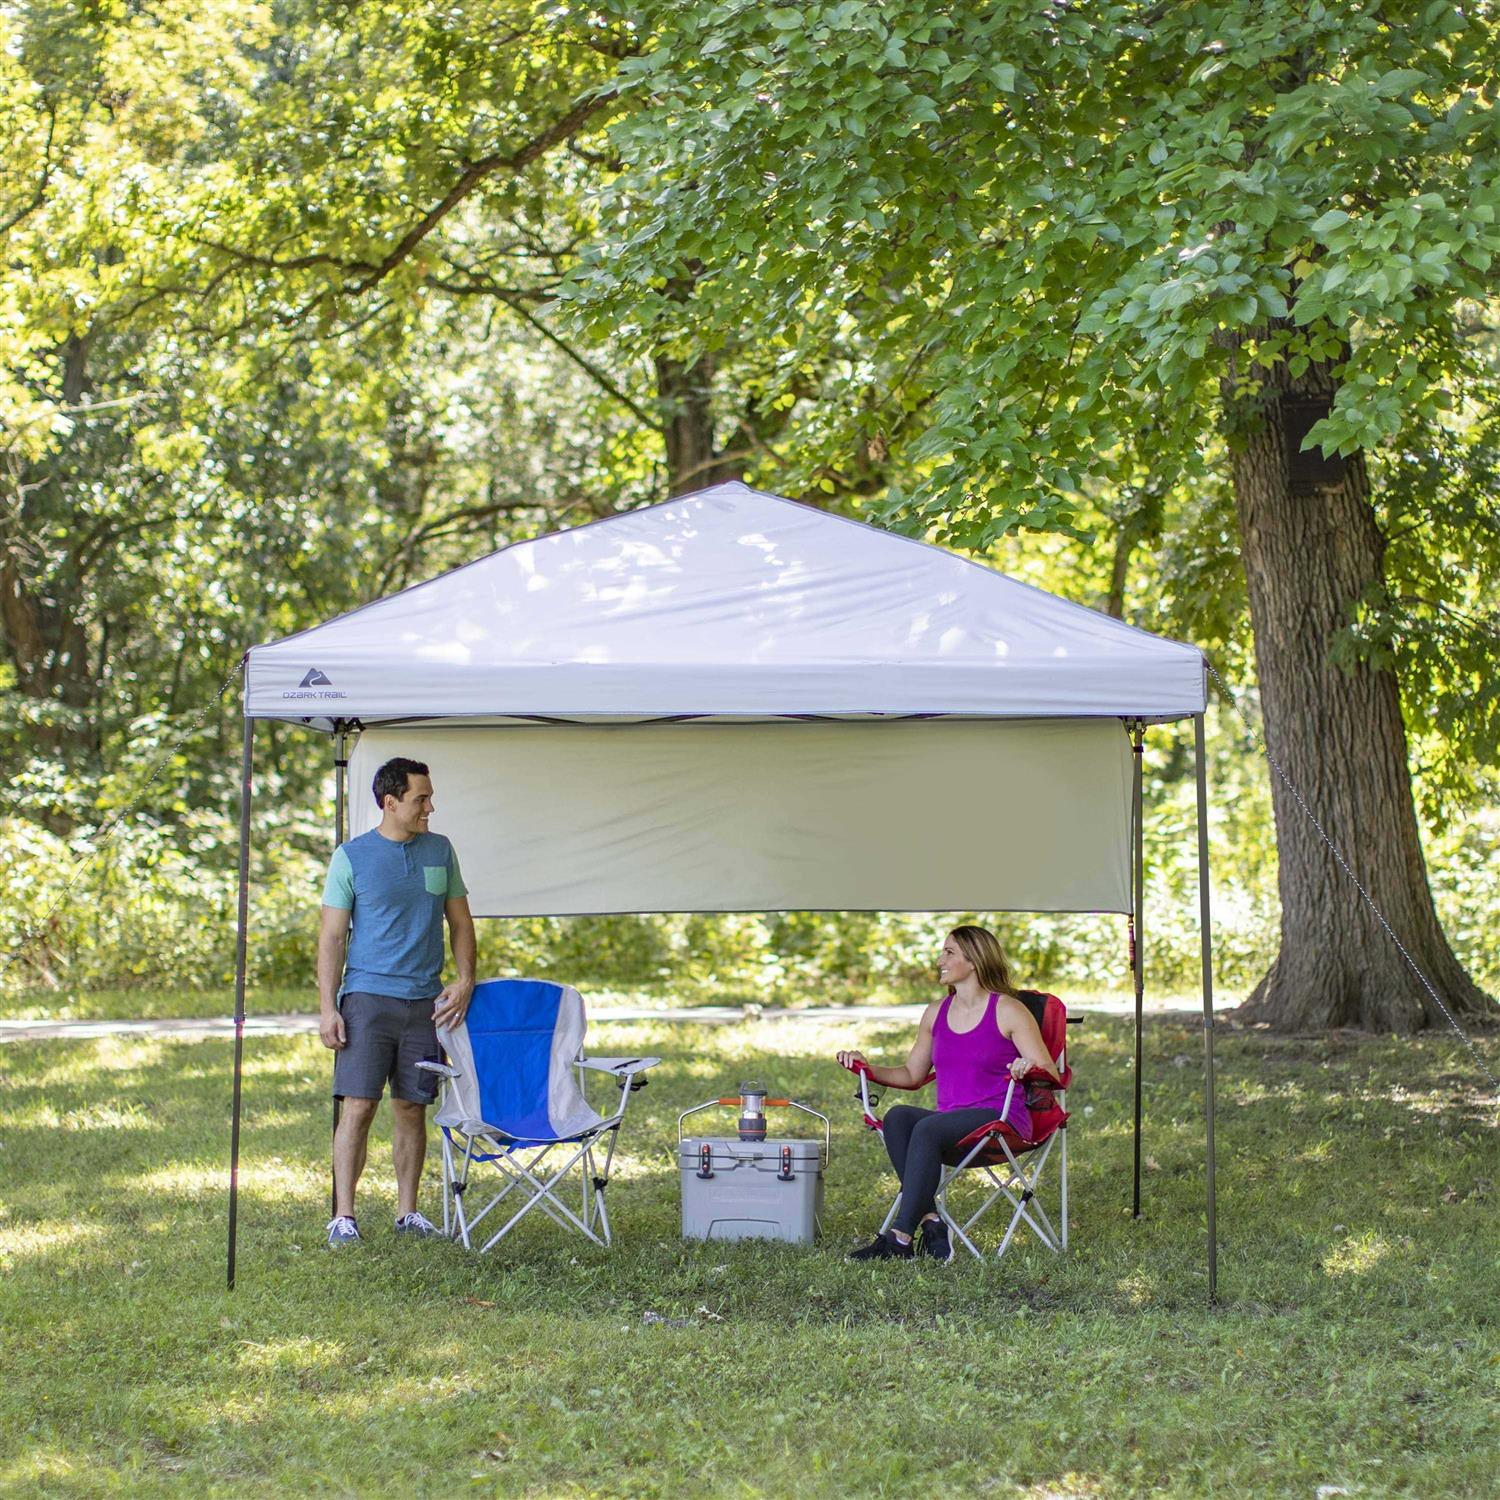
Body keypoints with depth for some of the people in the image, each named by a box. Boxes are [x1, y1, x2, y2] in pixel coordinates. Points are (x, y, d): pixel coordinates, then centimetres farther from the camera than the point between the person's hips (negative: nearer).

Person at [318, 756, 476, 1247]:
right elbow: (331, 937, 0)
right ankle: (343, 1215, -5)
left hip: (425, 1001, 3)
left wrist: (465, 980, 3)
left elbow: (460, 922, 18)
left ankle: (407, 1211, 14)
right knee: (358, 1105, -8)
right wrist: (327, 1008, -7)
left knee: (412, 1107, 6)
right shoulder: (352, 856, 0)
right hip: (367, 996, -3)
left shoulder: (440, 852, 11)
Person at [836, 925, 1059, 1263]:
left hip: (1000, 1119, -6)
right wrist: (869, 1069, 9)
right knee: (897, 1117, -27)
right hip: (949, 1123, 6)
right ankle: (931, 1221, -33)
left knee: (927, 1129, -34)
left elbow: (1050, 1075, -4)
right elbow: (912, 1075, 24)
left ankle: (900, 1238, -37)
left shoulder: (1008, 1012, -1)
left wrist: (1029, 1067, -27)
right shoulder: (936, 1013, 17)